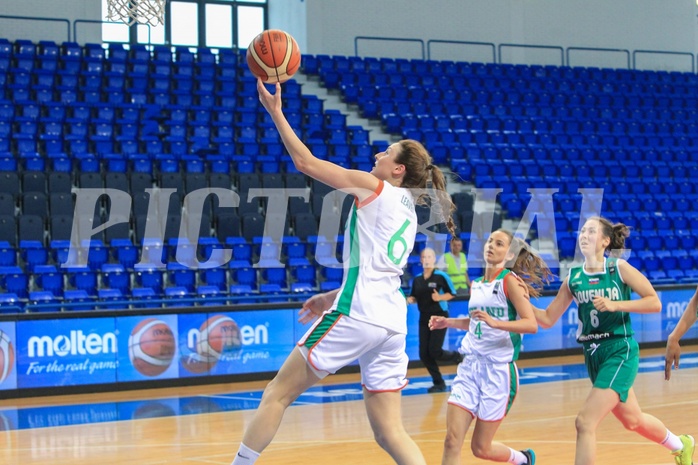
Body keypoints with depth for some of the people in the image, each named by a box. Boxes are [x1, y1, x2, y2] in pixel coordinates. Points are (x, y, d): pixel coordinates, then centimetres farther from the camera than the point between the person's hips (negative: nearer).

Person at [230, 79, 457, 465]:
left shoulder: (374, 187, -1)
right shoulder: (408, 211, 21)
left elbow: (306, 162, 0)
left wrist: (275, 112, 6)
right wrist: (333, 298, 35)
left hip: (356, 316, -8)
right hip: (391, 322, 8)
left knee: (278, 393, 4)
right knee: (389, 433, 5)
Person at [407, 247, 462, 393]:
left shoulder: (441, 276, -10)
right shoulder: (417, 279, 6)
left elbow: (452, 293, -5)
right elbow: (414, 297, 14)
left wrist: (440, 297, -22)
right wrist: (410, 300, -8)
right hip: (424, 319, 6)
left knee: (434, 351, -11)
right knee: (424, 354, 1)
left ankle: (456, 356, 22)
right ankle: (439, 383, 16)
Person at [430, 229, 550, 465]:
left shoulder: (510, 281, -8)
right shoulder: (476, 285, 12)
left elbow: (531, 324, -19)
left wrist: (495, 322, -31)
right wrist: (448, 322, 15)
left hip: (499, 369, -6)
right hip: (470, 366, 6)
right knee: (452, 441, -8)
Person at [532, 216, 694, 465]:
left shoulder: (619, 268, -8)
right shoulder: (573, 278, 5)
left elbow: (654, 302, -10)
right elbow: (548, 318, 6)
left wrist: (615, 305, -20)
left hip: (620, 352, -6)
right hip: (593, 356, 6)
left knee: (585, 422, -18)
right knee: (632, 420, 23)